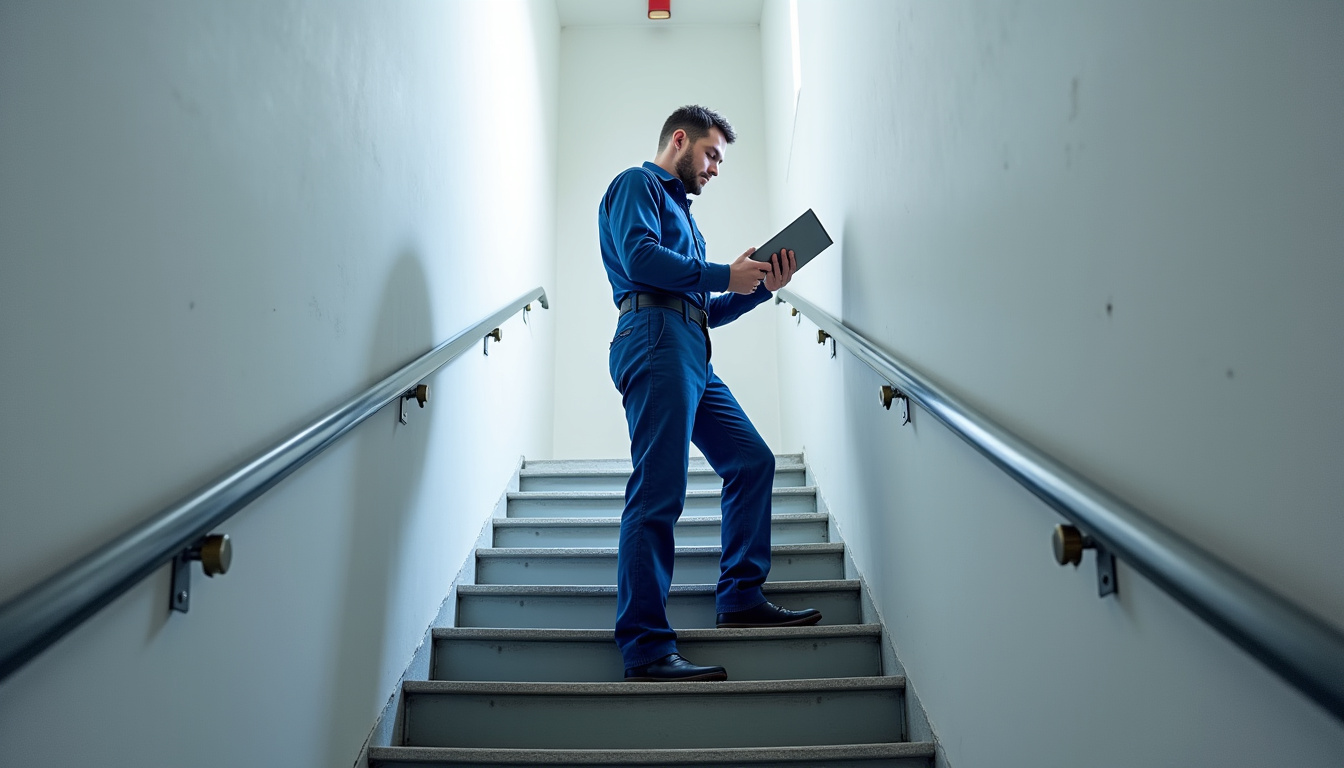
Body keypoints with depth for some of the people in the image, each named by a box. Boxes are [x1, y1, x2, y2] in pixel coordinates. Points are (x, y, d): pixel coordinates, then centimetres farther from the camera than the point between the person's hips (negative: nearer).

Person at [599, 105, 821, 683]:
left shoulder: (681, 211, 34)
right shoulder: (637, 184, 8)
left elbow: (707, 309, 29)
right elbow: (640, 257, -13)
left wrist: (761, 288, 15)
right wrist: (725, 275, -5)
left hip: (692, 353, 10)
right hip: (655, 337, -10)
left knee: (752, 461, 8)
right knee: (658, 494, -15)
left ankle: (740, 599, 13)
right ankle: (646, 650, -15)